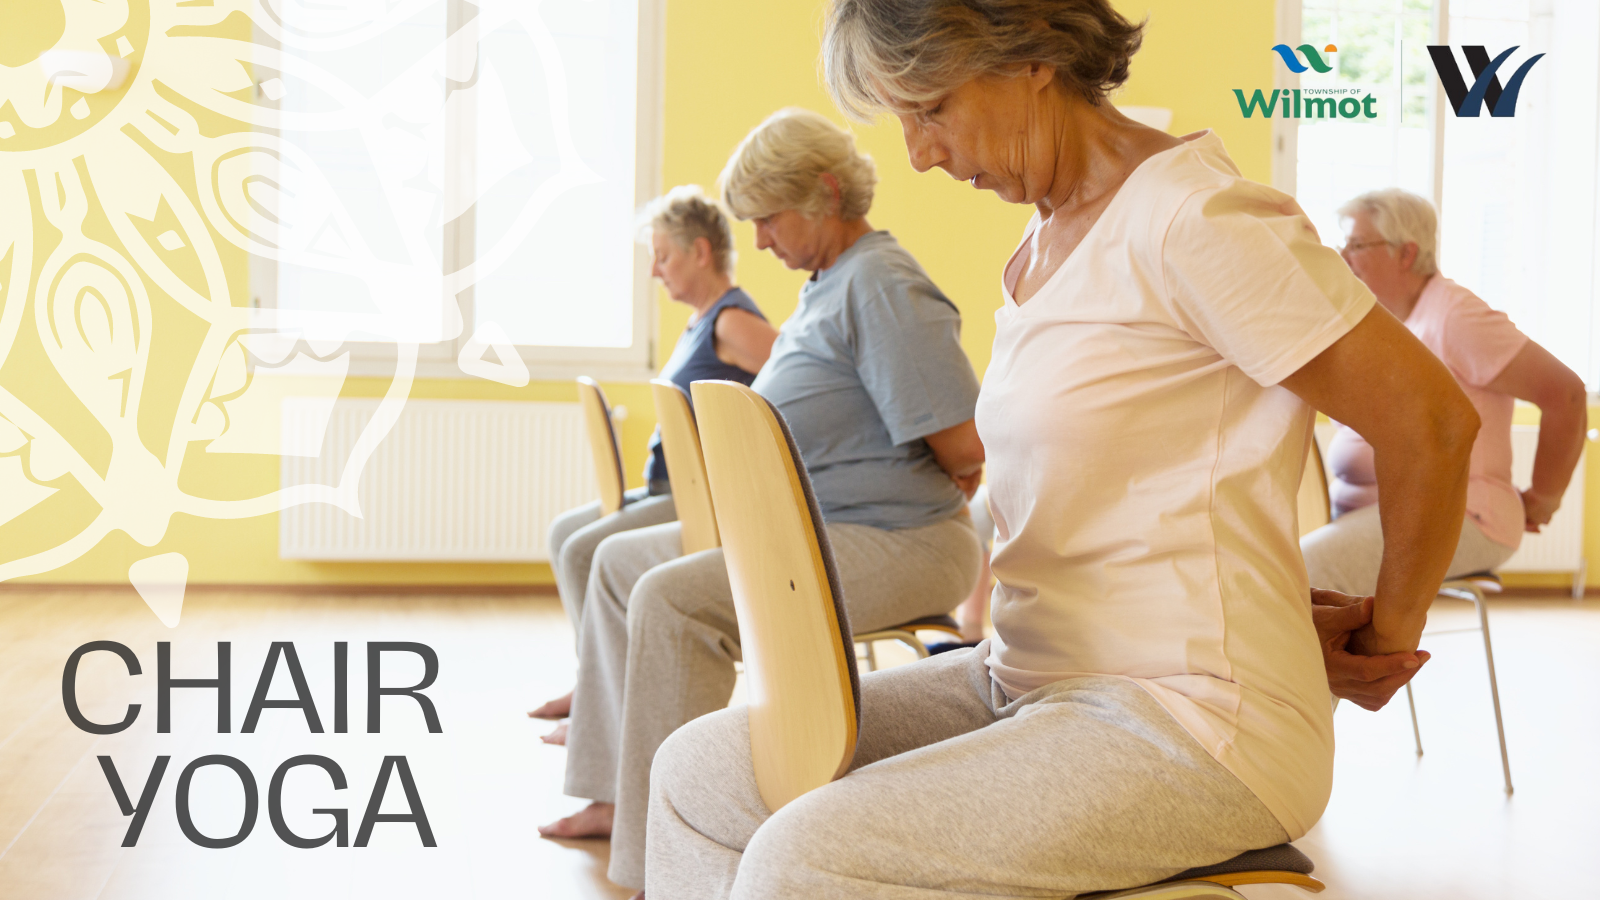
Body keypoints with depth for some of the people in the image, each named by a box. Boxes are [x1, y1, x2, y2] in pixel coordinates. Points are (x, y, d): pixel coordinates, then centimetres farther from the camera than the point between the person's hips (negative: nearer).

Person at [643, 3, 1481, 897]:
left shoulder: (1191, 217, -15)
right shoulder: (1044, 240, 13)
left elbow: (1435, 421, -14)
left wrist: (1388, 639, -2)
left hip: (1190, 723, -9)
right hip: (1024, 680, 9)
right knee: (702, 771, 1)